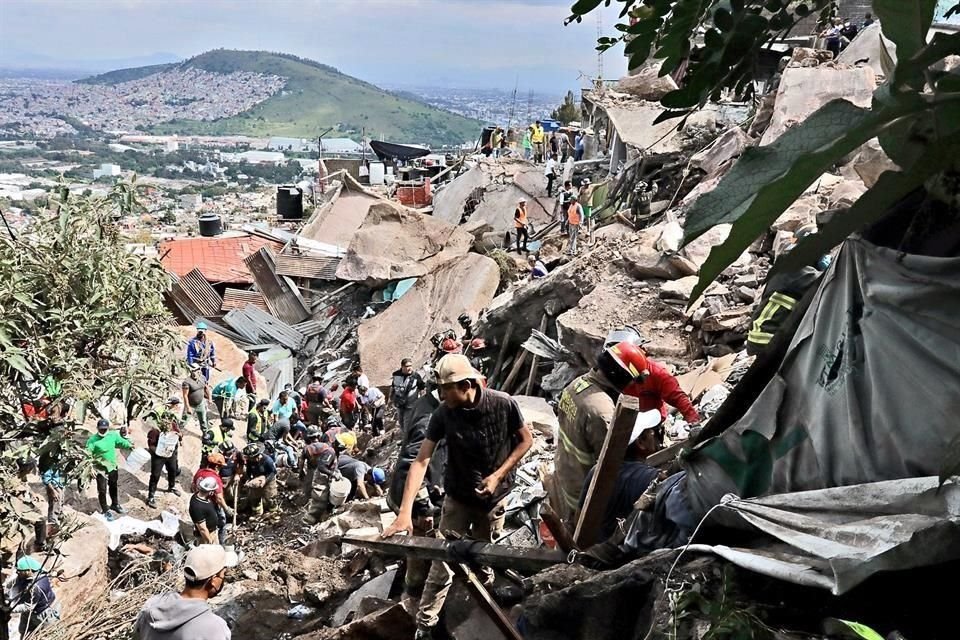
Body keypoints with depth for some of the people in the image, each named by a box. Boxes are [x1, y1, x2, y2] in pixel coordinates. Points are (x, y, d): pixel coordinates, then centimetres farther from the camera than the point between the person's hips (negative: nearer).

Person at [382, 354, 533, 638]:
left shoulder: (503, 404, -21)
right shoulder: (443, 414, -21)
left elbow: (526, 440, -5)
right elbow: (421, 462, -22)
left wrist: (498, 475, -16)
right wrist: (405, 512, -30)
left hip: (494, 498, 0)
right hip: (458, 498, 0)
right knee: (442, 566, 0)